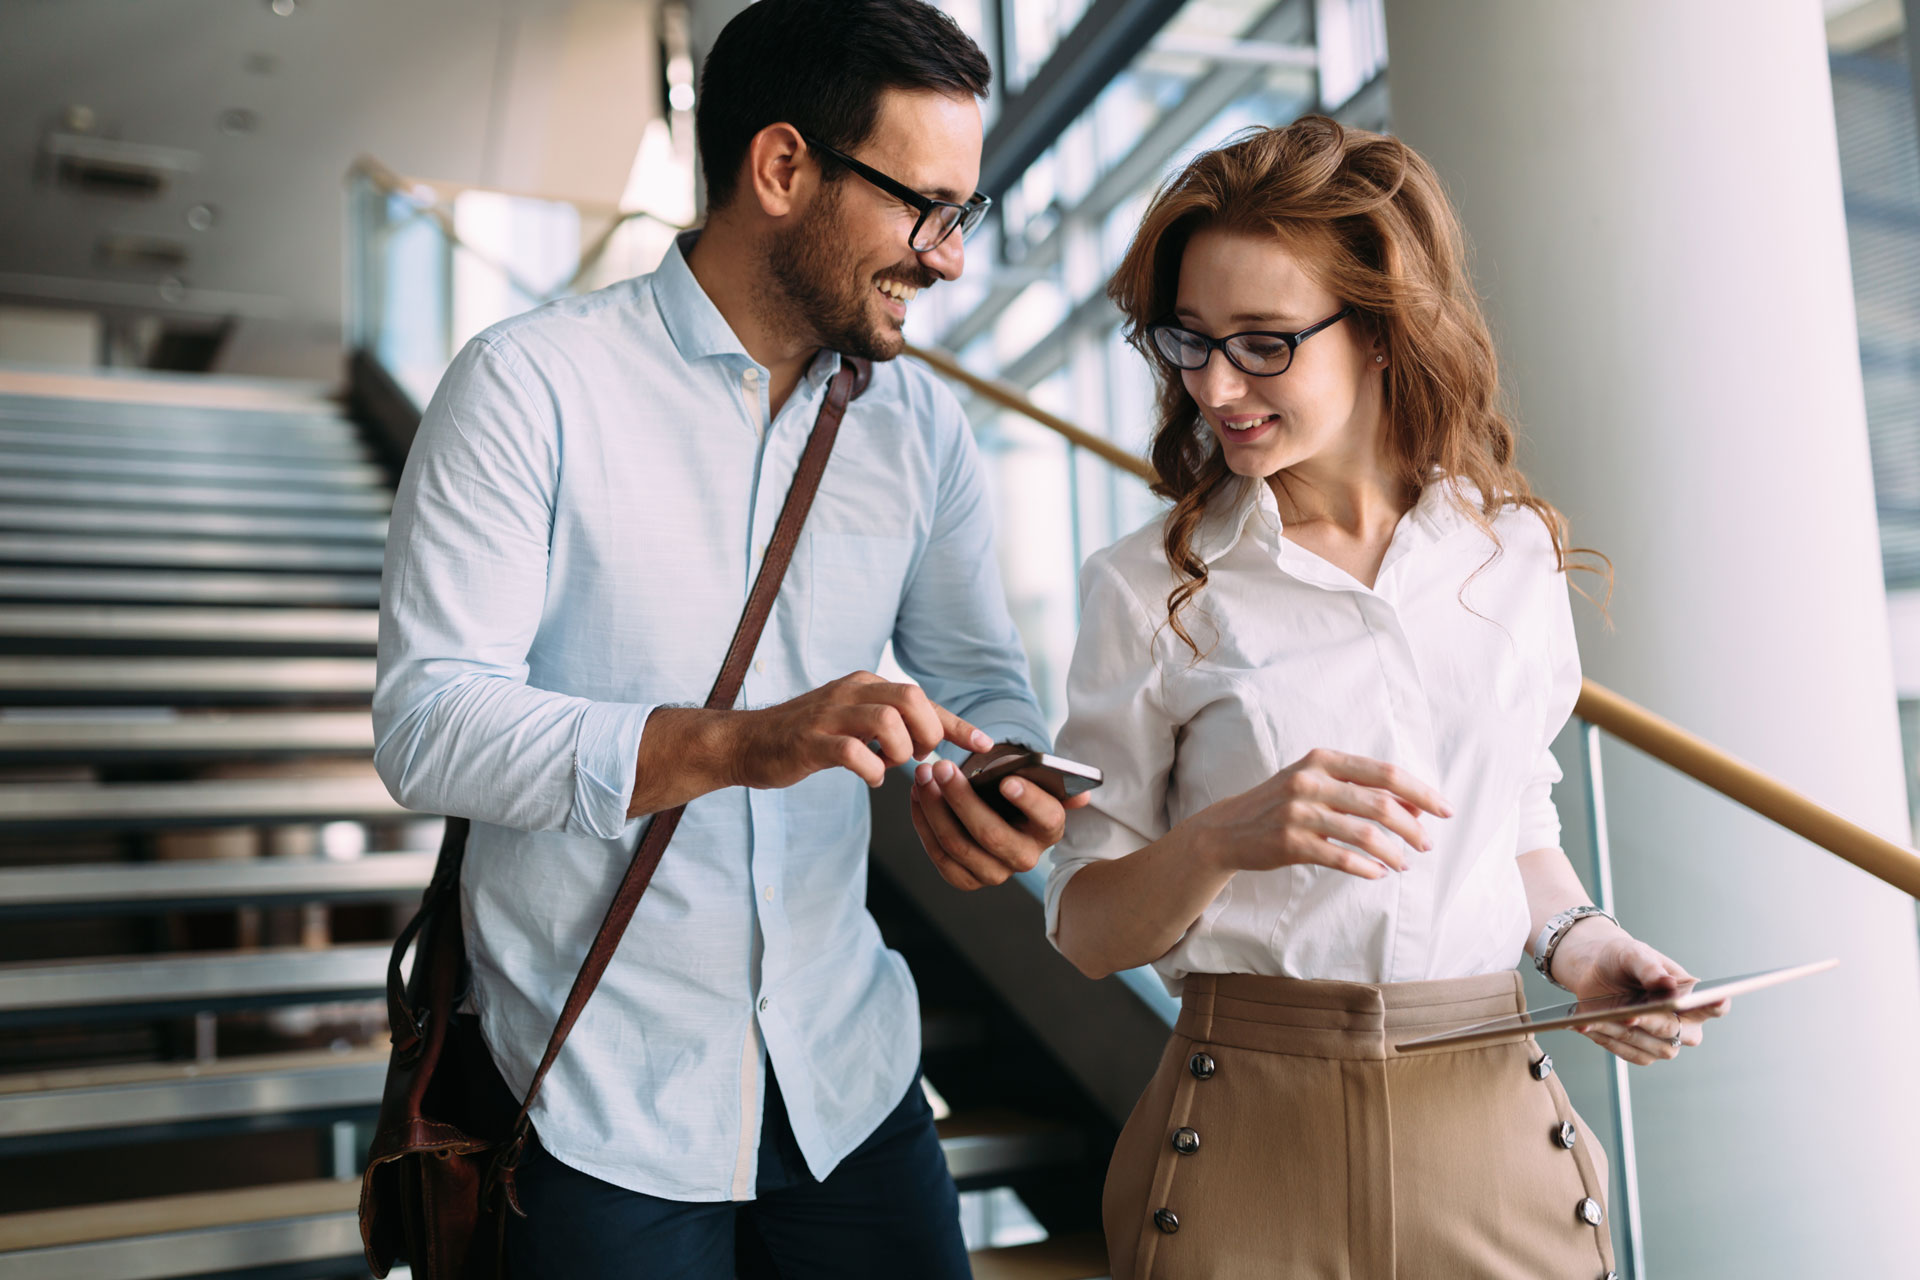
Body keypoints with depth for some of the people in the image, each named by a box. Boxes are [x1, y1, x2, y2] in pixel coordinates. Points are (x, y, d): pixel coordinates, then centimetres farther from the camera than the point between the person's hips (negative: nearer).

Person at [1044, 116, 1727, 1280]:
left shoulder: (1516, 557, 2)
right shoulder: (1149, 590, -7)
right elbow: (1085, 929, -6)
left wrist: (1570, 934, -4)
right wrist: (1223, 840, -23)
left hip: (1494, 1135, 3)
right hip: (1254, 1146, -2)